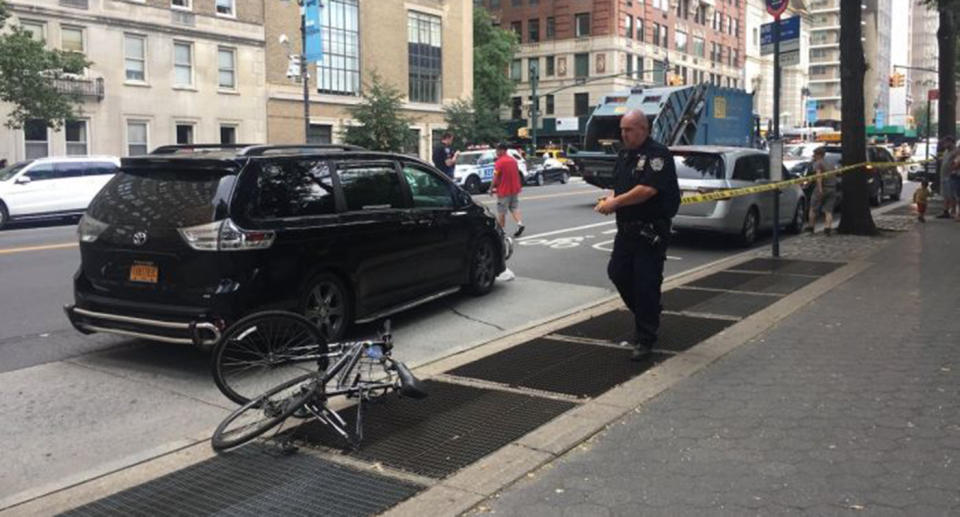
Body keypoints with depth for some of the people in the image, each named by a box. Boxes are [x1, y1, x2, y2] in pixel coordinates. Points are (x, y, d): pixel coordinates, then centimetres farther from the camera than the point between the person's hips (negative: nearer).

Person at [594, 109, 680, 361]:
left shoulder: (658, 154, -13)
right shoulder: (624, 154, 14)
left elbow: (647, 190, -24)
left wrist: (616, 202, -18)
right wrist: (610, 199, 0)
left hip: (651, 230, -9)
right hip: (626, 227, 9)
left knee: (646, 283, -4)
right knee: (617, 272, 11)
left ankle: (645, 339, 6)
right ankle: (649, 314, 33)